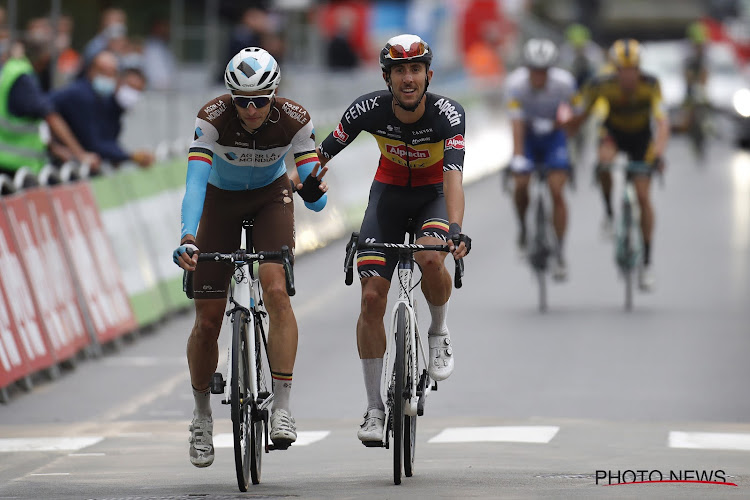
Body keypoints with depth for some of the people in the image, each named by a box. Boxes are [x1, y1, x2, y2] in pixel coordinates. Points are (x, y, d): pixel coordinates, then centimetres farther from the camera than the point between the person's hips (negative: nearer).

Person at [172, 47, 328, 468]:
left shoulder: (295, 119, -27)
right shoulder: (213, 117, -31)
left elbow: (313, 187, -28)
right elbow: (195, 181, -39)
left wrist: (312, 191, -52)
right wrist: (188, 239, -54)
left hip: (271, 198, 0)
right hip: (221, 200, 0)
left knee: (276, 290, -26)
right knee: (208, 321, -3)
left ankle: (283, 408, -24)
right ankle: (202, 417, 20)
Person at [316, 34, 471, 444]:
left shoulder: (447, 114, -29)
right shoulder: (368, 109, -23)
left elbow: (453, 174, -42)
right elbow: (324, 153, -13)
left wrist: (455, 228, -57)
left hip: (434, 194, -2)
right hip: (388, 192, 2)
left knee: (430, 258, -35)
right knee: (372, 298, -10)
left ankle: (439, 332, -2)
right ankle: (374, 408, 2)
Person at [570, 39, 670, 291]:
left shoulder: (650, 85, -32)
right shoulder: (601, 85, -30)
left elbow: (663, 123, -40)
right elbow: (578, 117, -21)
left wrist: (658, 154, -55)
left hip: (641, 135, 0)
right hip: (613, 131, 0)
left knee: (643, 196, -8)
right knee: (604, 161, -35)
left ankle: (646, 263, 2)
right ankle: (609, 213, -8)